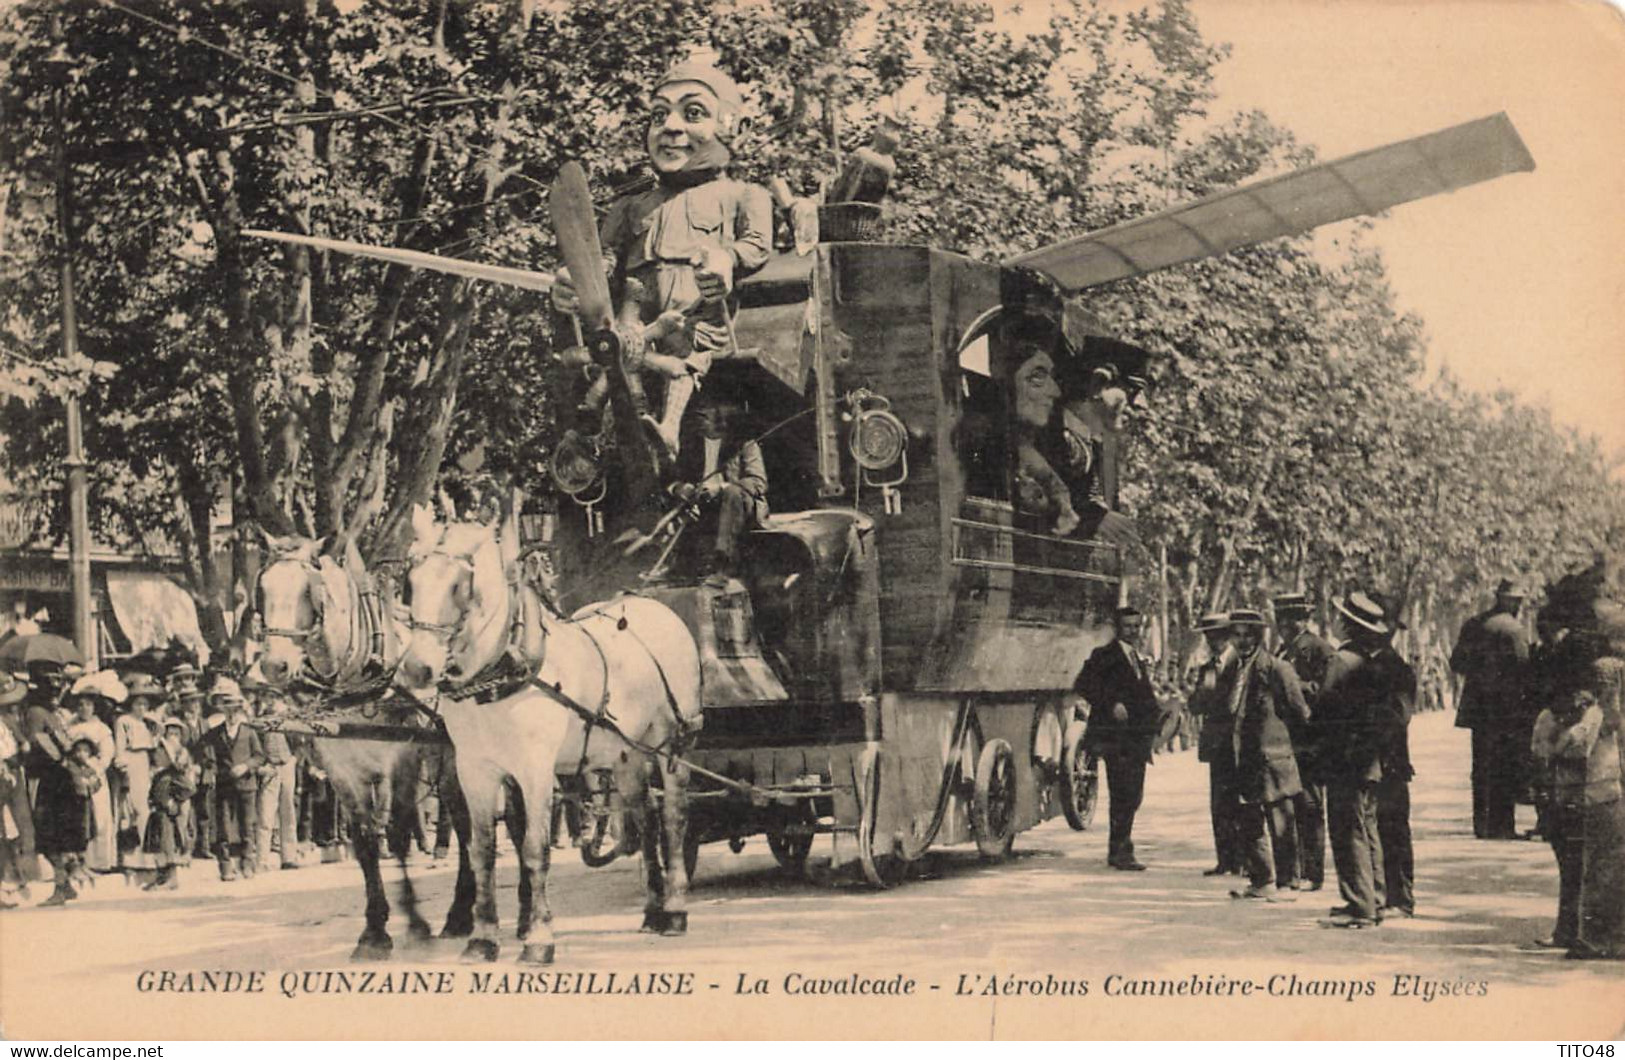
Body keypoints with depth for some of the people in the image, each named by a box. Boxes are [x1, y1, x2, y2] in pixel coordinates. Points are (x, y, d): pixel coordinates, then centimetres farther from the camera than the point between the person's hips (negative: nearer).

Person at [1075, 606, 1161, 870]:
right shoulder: (1105, 655, -4)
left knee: (1132, 796, 10)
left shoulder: (1139, 659, 20)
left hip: (1137, 737, 8)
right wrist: (1111, 704, -20)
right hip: (1116, 736, -8)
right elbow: (1083, 685, -14)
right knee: (1123, 796, -11)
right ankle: (1120, 852, -7)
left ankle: (1119, 851, 18)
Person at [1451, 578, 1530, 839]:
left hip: (1477, 707, 6)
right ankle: (1502, 825, -1)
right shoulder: (1513, 629, -12)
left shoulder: (1472, 625, 8)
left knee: (1481, 766, 12)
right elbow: (1523, 666, -16)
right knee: (1506, 768, 0)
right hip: (1506, 707, -6)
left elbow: (1456, 663, 11)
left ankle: (1481, 824, 14)